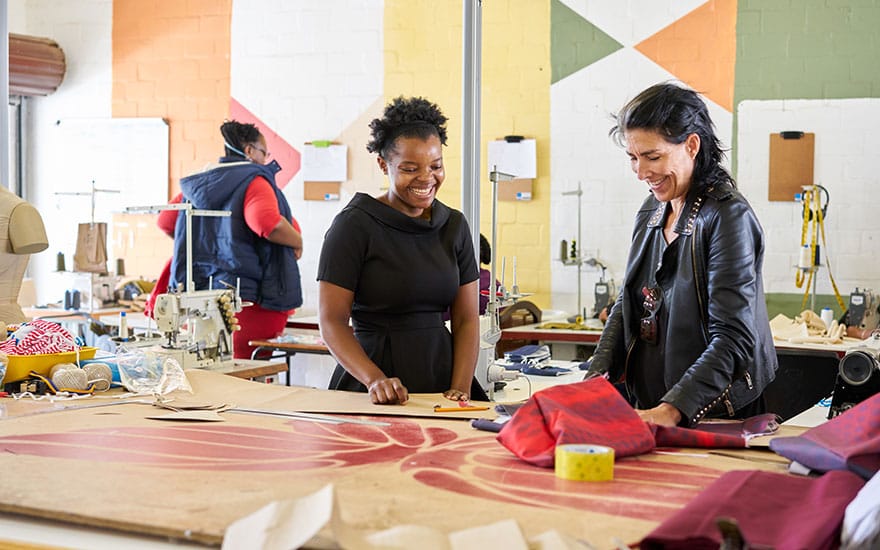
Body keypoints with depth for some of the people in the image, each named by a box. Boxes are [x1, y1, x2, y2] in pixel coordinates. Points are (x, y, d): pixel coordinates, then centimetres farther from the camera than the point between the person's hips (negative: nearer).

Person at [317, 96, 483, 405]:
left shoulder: (454, 225, 12)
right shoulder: (354, 225, -3)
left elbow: (466, 318, 10)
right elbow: (332, 321, -7)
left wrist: (461, 387, -4)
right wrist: (375, 379, -22)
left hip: (441, 378, 4)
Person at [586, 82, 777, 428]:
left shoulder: (728, 216, -11)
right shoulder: (651, 212, 12)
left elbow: (733, 338, -17)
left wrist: (672, 410, -27)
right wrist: (597, 376, 1)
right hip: (648, 408, 6)